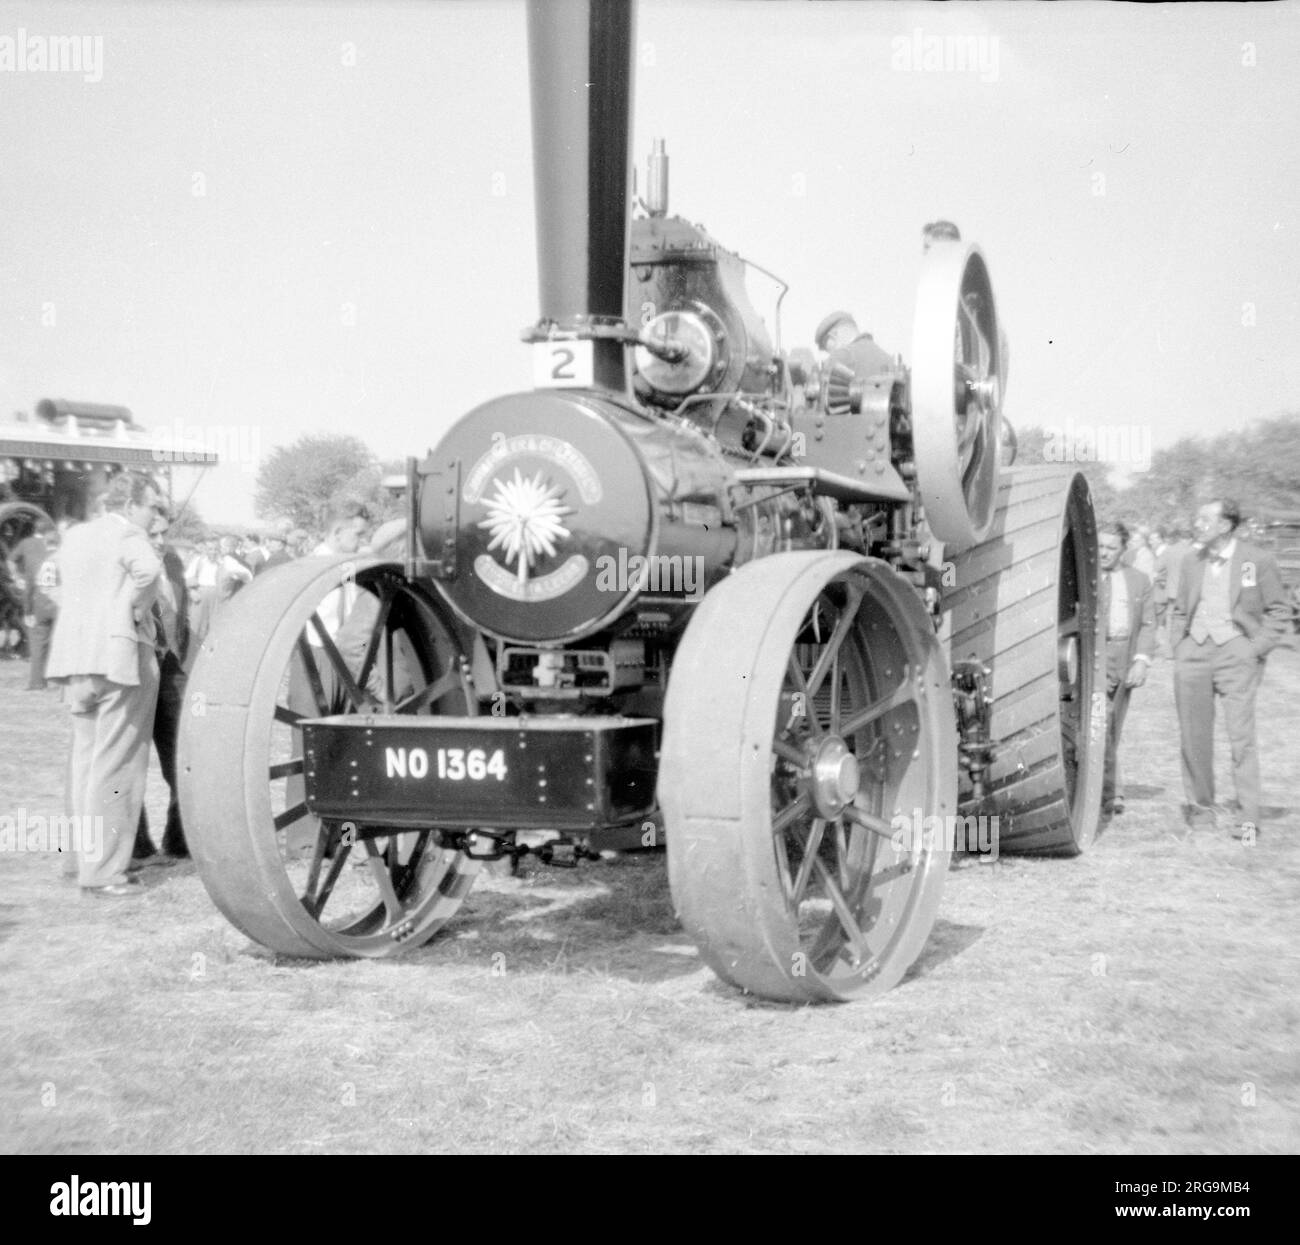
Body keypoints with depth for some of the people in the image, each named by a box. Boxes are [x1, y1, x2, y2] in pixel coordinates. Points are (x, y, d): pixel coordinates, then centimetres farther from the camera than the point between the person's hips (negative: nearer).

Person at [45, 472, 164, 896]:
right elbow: (148, 569, -28)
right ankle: (103, 870, -1)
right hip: (122, 655, -8)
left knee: (84, 757, 17)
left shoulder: (74, 536, 17)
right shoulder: (128, 536, -8)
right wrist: (137, 609, -13)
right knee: (115, 766, -3)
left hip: (76, 655, 8)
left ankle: (82, 856, 23)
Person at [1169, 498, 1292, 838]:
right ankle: (1200, 806, 17)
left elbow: (1279, 612, 3)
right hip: (1194, 650, 4)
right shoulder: (1191, 562, 13)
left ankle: (1247, 817, -5)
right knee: (1194, 736, 4)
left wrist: (1256, 649, -6)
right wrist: (1178, 645, 8)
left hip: (1235, 651, -4)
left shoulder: (1257, 562, -1)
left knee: (1241, 736, -10)